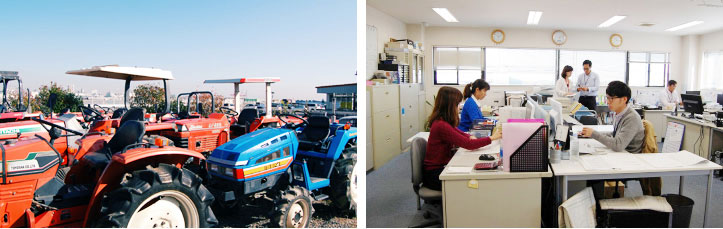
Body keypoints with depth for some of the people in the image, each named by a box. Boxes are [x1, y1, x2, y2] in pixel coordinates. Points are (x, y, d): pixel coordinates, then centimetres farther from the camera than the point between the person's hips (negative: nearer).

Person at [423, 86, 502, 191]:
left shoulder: (443, 122, 6)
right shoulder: (441, 126, -25)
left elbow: (460, 133, 18)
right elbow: (468, 145, -23)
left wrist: (470, 137, -5)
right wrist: (492, 138, -13)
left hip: (440, 167, 9)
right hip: (434, 175, -9)